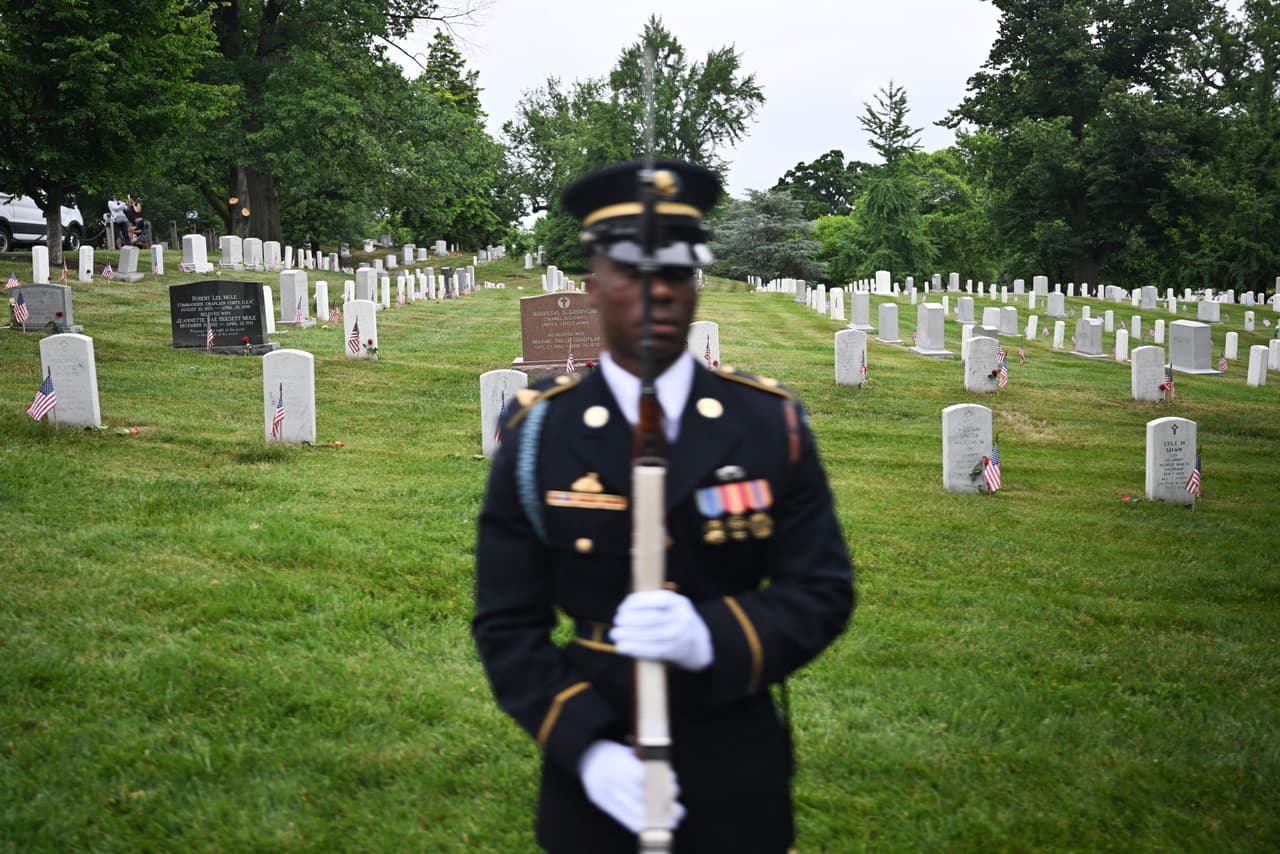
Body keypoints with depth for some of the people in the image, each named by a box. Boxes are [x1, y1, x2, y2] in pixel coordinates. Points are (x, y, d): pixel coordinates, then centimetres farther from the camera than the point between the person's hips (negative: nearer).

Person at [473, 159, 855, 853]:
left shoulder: (770, 422, -4)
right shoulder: (537, 434, -6)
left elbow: (823, 590, -5)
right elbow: (507, 624, -5)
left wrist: (713, 637, -23)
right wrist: (584, 748, -19)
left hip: (737, 769, 1)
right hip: (593, 767, 0)